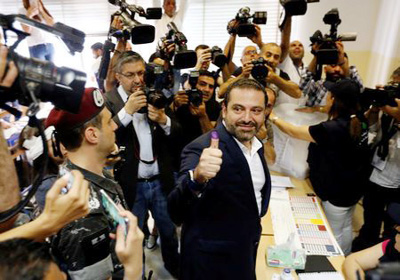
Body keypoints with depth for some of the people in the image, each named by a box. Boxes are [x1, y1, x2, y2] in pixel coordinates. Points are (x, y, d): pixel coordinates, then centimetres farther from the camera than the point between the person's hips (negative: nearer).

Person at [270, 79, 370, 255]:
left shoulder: (332, 129, -31)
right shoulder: (359, 121, -7)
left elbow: (294, 132, -19)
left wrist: (274, 118, -5)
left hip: (337, 193, -9)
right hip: (353, 187, 9)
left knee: (335, 233, 11)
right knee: (346, 227, 25)